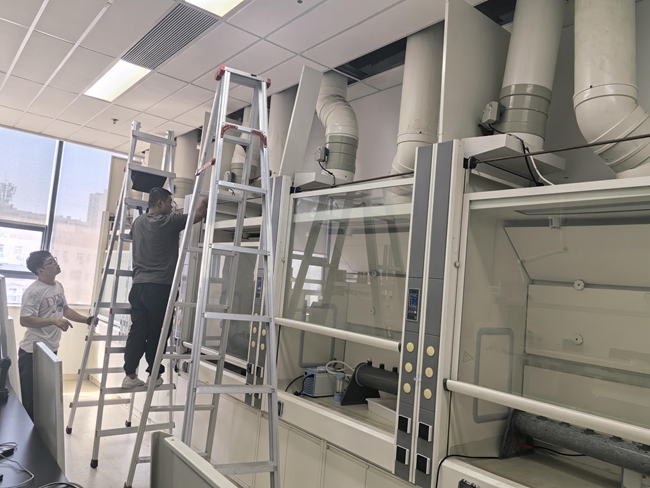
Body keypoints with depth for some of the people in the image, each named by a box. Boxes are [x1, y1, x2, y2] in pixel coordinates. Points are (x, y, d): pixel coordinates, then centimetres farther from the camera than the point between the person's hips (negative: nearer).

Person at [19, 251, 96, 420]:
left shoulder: (58, 286, 8)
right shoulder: (33, 291, -19)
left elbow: (65, 309, 20)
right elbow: (25, 320, -25)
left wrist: (87, 320, 14)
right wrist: (54, 320, -31)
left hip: (51, 350, 8)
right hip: (33, 352, -8)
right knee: (31, 399, 0)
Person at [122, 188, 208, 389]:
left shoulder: (138, 222, 14)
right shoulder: (168, 222, -8)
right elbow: (199, 215, -4)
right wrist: (206, 200, 13)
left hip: (138, 285, 7)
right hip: (159, 286, -7)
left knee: (137, 331, 8)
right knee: (157, 333, 2)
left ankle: (130, 375, 12)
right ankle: (154, 375, 10)